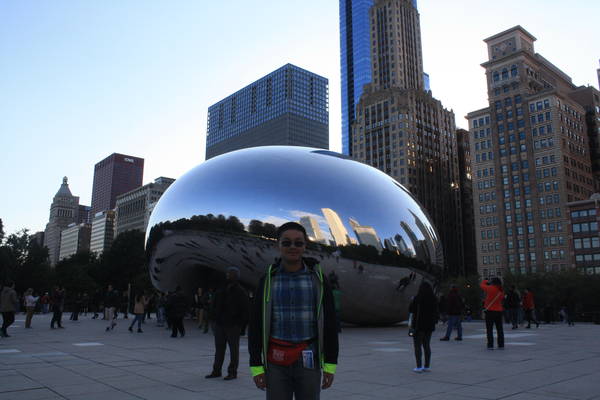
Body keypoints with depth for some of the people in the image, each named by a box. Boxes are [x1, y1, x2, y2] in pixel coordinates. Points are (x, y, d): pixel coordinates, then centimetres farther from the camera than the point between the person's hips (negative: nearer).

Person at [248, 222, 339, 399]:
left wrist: (330, 365, -4)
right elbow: (256, 325, 1)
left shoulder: (318, 279, -1)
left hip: (308, 361, 0)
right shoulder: (267, 281, 0)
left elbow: (329, 323, -1)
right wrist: (256, 366, -3)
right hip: (276, 362, 0)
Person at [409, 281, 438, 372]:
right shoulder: (434, 299, -2)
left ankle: (419, 367, 0)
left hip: (418, 325, -5)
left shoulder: (417, 298, -16)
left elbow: (410, 310, -6)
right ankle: (427, 366, 15)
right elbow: (435, 312, 7)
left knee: (417, 346, 4)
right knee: (427, 345, 14)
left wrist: (413, 301, 8)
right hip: (429, 325, 5)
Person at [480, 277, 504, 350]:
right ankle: (501, 345, 17)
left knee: (489, 329, 0)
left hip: (490, 311, -5)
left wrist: (485, 281, 17)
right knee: (500, 329, 13)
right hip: (499, 311, 5)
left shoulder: (491, 289, -15)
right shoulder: (501, 291, 3)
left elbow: (482, 285, -3)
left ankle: (490, 345, -2)